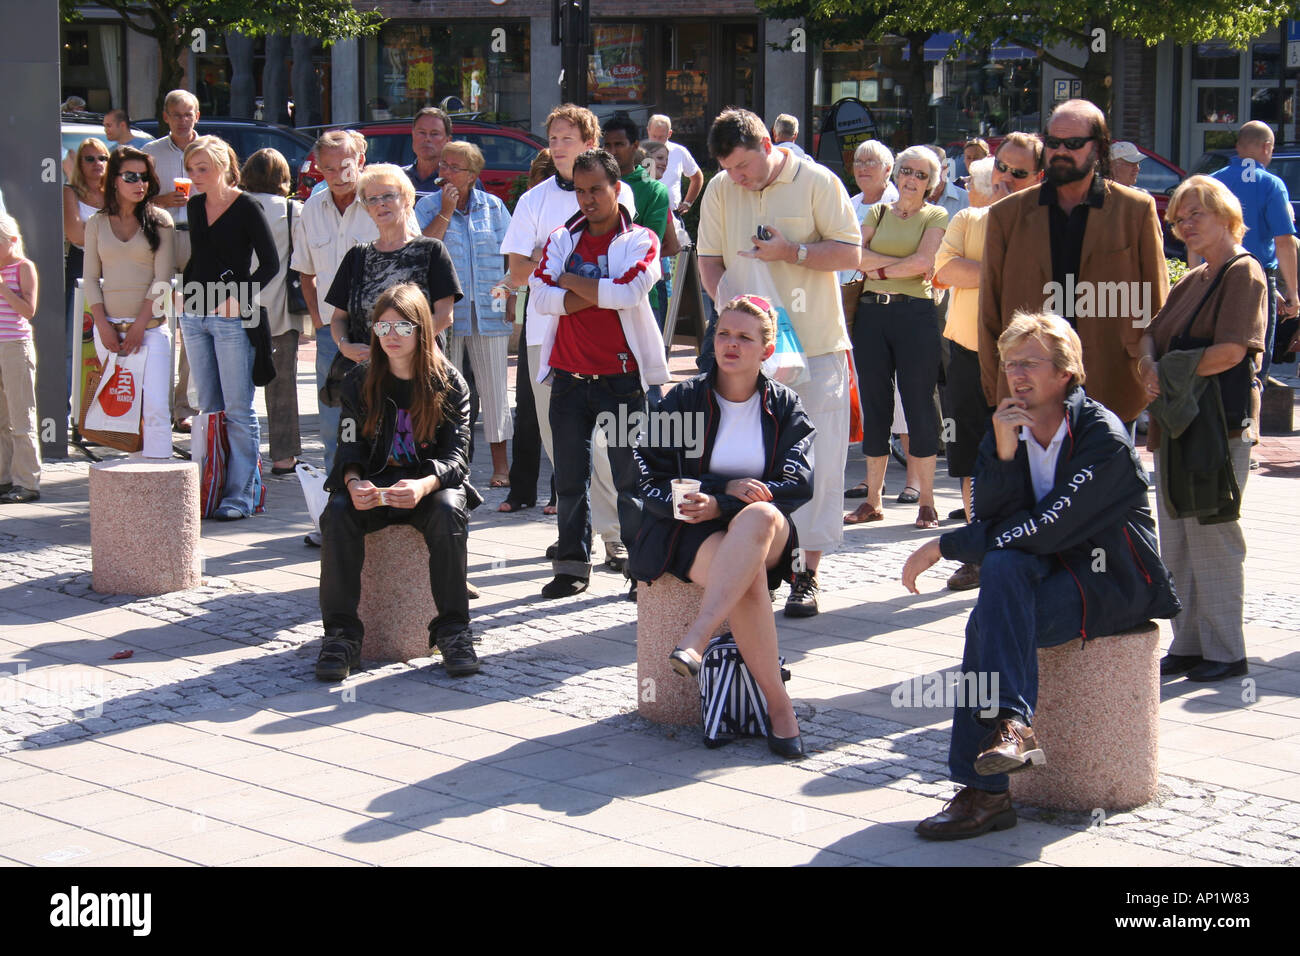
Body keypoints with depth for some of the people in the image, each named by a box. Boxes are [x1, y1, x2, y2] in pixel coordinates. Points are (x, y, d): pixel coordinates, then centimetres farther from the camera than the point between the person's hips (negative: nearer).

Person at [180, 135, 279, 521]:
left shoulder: (245, 207, -7)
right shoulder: (194, 206, 12)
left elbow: (270, 263, -8)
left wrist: (240, 299, -16)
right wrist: (185, 296, 10)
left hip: (231, 317, -7)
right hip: (194, 315, 7)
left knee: (238, 410, -5)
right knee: (208, 408, 10)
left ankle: (242, 494, -3)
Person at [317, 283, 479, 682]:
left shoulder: (449, 383, -2)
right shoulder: (359, 381, 5)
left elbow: (456, 454, -10)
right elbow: (351, 444, 0)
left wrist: (425, 485, -33)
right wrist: (352, 482, -25)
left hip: (430, 486, -2)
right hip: (374, 486, 2)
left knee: (448, 508, -35)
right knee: (337, 512, -30)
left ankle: (453, 630, -28)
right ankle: (341, 632, -27)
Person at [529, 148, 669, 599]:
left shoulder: (640, 241, 1)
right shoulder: (562, 239, 11)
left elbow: (629, 292, -18)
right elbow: (540, 295, -4)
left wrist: (571, 282, -8)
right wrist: (600, 295, -12)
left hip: (621, 376, -4)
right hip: (569, 374, 4)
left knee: (630, 476, -1)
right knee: (570, 478, 7)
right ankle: (572, 565, 16)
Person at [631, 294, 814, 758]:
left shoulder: (784, 407, 9)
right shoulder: (683, 400, 6)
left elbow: (797, 486, -2)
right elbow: (654, 484, 2)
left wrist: (720, 504, -16)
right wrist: (730, 486, -11)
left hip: (768, 534, 1)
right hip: (693, 533, -1)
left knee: (758, 517, -39)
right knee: (747, 574, -37)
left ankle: (695, 639, -49)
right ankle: (778, 703, -35)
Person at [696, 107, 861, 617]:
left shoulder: (817, 182, -3)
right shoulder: (720, 191, 8)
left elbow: (849, 252, -3)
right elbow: (709, 262, 10)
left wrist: (791, 253, -16)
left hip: (816, 345, -3)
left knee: (817, 459, -4)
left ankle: (806, 574, 2)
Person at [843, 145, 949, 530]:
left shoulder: (936, 217, 6)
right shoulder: (878, 212, 15)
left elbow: (924, 262, -11)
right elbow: (855, 256, -1)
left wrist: (879, 268, -4)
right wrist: (902, 263, -8)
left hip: (915, 314, -4)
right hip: (872, 312, 4)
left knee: (919, 404, -3)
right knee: (874, 404, 5)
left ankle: (926, 501, 3)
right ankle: (872, 500, 11)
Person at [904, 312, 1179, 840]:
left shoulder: (1103, 436, -16)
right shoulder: (1006, 429, 5)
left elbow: (1047, 529, -22)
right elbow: (991, 521, -3)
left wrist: (943, 546, -18)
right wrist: (1003, 452, -19)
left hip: (1114, 582, -6)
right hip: (1047, 571, 6)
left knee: (988, 626, -28)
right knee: (1004, 566, -29)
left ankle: (983, 791, -30)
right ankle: (1012, 725, -35)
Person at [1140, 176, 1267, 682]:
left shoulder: (1244, 272, -8)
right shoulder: (1192, 280, 19)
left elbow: (1230, 352, -17)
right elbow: (1152, 333, 11)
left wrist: (1172, 373, -10)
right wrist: (1150, 365, -11)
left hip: (1220, 425, -9)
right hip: (1178, 421, 9)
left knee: (1212, 536, -5)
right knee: (1176, 541, 10)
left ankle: (1225, 652, 2)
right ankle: (1188, 645, 18)